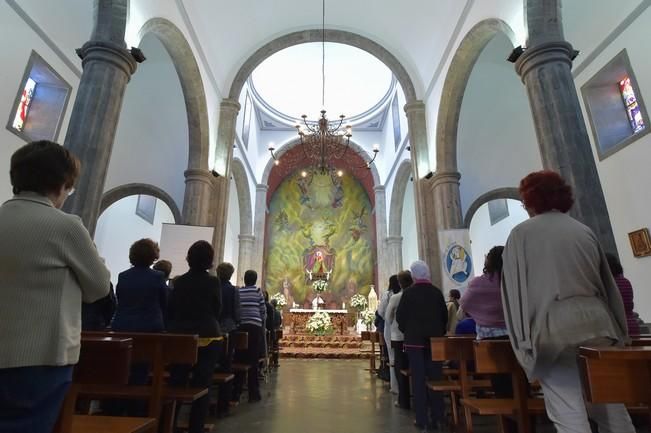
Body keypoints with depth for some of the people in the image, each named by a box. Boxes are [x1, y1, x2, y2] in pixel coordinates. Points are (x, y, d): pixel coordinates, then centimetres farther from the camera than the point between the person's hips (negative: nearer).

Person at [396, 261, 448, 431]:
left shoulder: (408, 293, -10)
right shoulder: (437, 292, -3)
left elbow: (400, 317, -8)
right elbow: (445, 316, 4)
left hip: (414, 340, -2)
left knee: (418, 379, 5)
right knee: (435, 377, 11)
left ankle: (422, 419, 11)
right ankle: (436, 417, 18)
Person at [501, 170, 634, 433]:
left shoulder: (521, 233, -2)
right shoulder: (584, 231, 12)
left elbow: (514, 288, -6)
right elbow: (608, 283, 17)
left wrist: (524, 340, -1)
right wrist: (616, 332, 25)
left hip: (554, 329, -5)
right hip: (597, 324, 6)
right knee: (610, 408, 17)